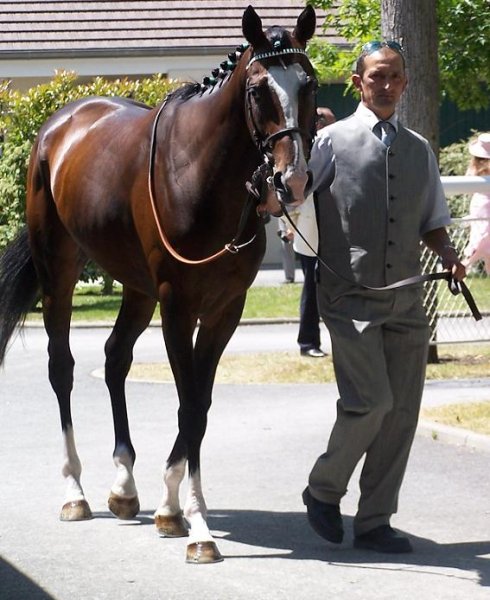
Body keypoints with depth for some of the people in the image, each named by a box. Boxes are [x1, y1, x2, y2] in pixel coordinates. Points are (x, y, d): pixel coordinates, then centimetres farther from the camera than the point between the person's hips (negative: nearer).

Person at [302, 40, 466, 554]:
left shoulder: (419, 150, 13)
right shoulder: (332, 141, -1)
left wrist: (448, 255, 1)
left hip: (406, 299, 5)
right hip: (350, 297, -5)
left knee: (402, 411, 3)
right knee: (371, 401, -15)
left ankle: (375, 522, 14)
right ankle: (324, 489, 11)